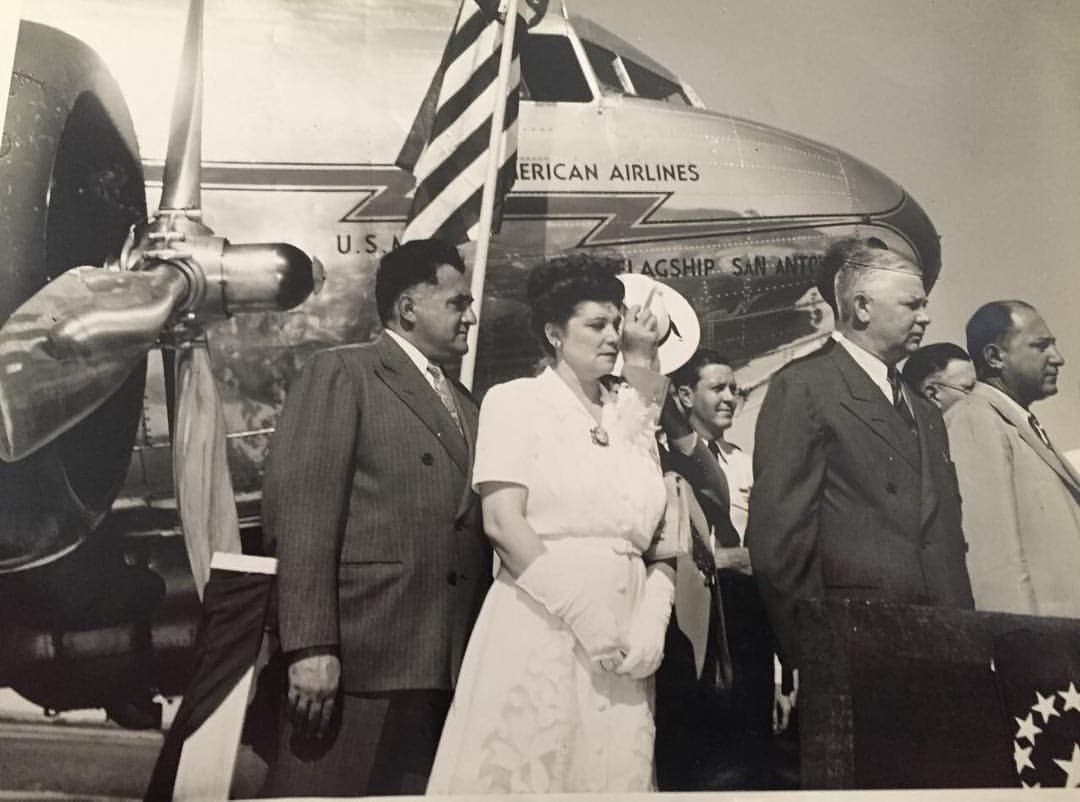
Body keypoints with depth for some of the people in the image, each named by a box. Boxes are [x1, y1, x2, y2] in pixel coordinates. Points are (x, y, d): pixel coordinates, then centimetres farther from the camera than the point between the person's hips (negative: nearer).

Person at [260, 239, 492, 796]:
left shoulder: (466, 405, 20)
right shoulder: (341, 374, 0)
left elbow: (472, 531, 16)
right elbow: (300, 512, -10)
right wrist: (311, 647, -18)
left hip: (448, 668, 6)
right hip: (358, 659, -6)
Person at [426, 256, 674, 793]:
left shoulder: (632, 414, 13)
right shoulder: (516, 400, 0)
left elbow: (659, 536, 11)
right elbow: (502, 522, -10)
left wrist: (652, 620, -6)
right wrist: (583, 616, -14)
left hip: (623, 642, 4)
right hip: (536, 632, -4)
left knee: (613, 771, 7)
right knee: (523, 771, 0)